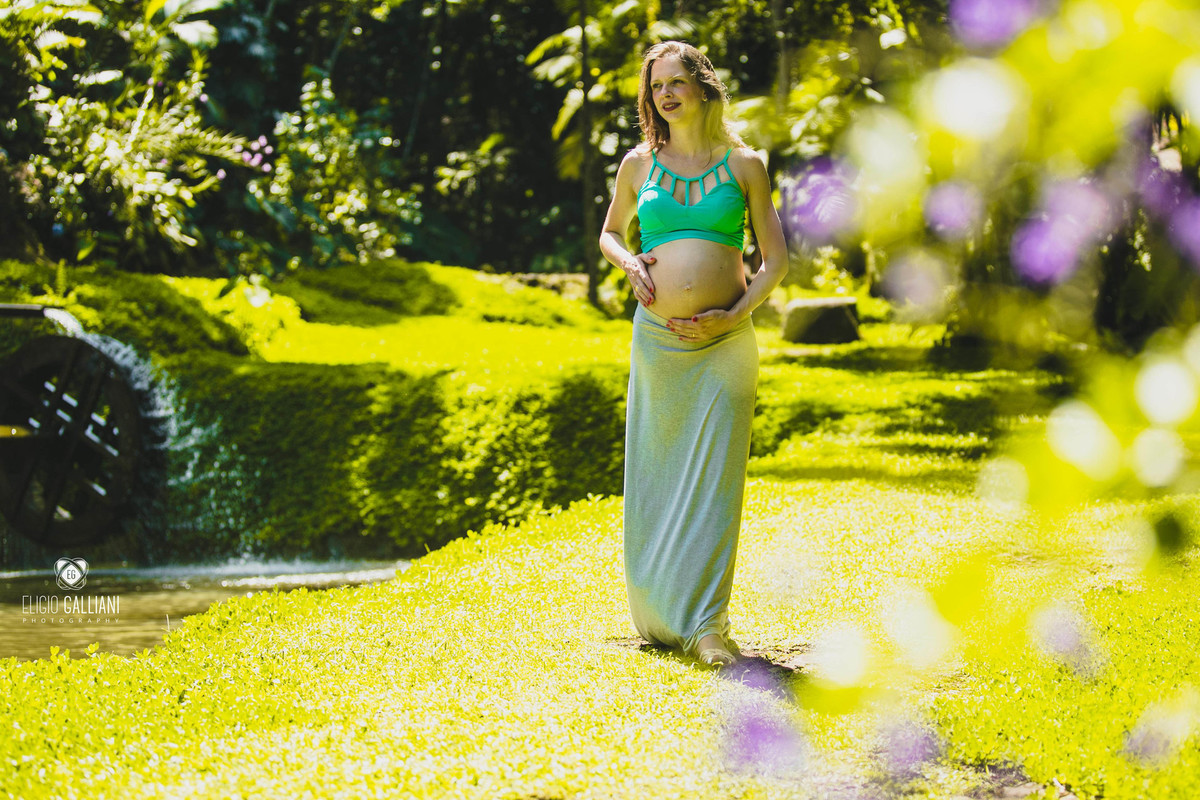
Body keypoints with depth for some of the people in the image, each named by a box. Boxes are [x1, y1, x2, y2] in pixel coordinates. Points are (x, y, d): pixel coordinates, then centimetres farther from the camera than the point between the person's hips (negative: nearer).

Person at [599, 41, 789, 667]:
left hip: (723, 343, -2)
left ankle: (705, 625, -4)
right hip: (656, 339, 2)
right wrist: (630, 263, 2)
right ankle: (657, 615, 20)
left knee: (713, 479, -6)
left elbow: (776, 258, 5)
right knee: (654, 478, 6)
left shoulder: (743, 164, 4)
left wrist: (737, 314, -8)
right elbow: (609, 233, 24)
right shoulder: (639, 164, 9)